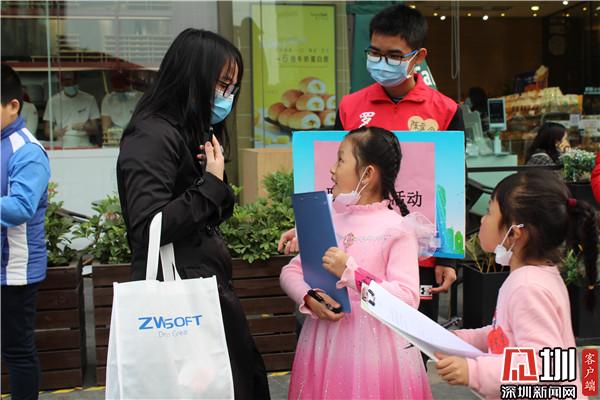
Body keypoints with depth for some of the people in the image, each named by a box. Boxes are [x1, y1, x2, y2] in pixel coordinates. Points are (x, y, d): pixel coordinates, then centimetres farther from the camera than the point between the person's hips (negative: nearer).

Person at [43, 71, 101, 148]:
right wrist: (55, 133, -12)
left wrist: (84, 127, -13)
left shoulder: (89, 99, 8)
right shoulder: (53, 101, 10)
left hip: (83, 147, 0)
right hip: (62, 148, 0)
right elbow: (47, 131, 10)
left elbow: (95, 130, 7)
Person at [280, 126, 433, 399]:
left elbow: (408, 299, -17)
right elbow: (290, 271, 6)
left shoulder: (397, 228, -10)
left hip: (374, 344, -4)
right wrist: (309, 299, -14)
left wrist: (351, 272, -22)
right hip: (326, 340, 4)